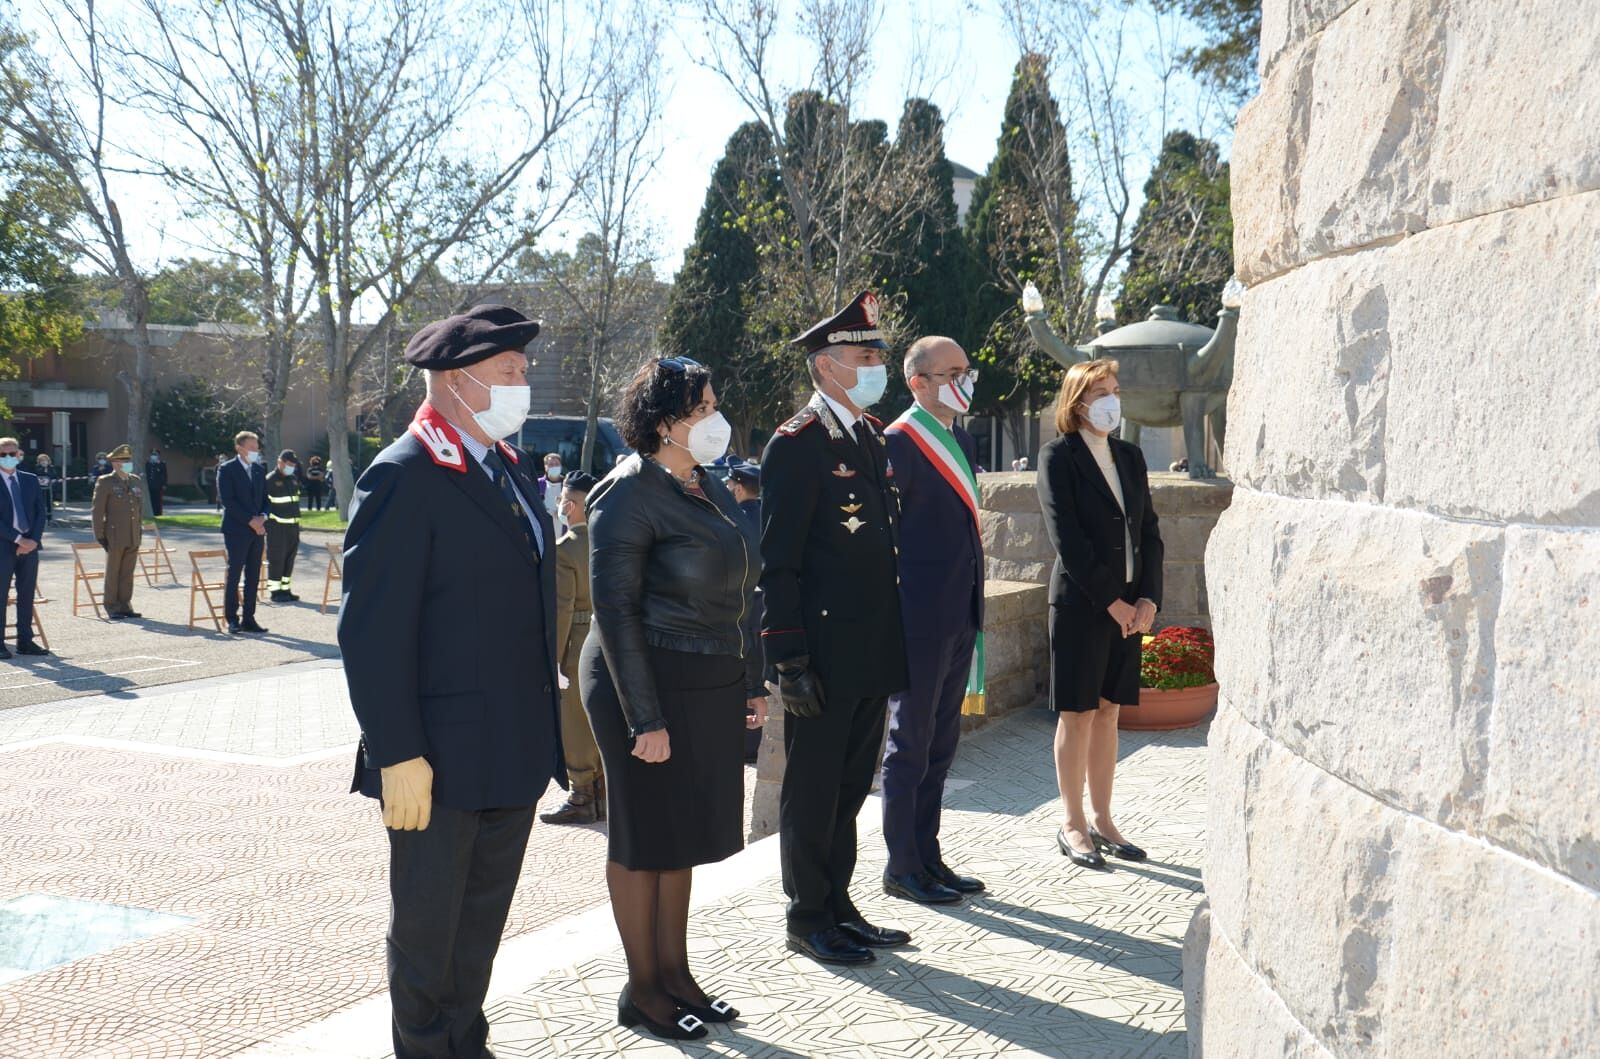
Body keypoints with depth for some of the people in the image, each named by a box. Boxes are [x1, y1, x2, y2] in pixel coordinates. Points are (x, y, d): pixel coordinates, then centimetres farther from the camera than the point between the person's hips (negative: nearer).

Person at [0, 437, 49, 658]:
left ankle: (25, 641, 13)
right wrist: (18, 539, -15)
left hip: (30, 545, 4)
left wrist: (33, 540, -6)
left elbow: (41, 512, 8)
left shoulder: (31, 480, 11)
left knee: (27, 595, 7)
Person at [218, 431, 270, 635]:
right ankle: (232, 620, 0)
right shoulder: (227, 470, -5)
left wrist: (262, 517, -3)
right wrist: (250, 520, -16)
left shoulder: (260, 470, 14)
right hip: (236, 530, -6)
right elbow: (228, 501, -12)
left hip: (257, 529, 6)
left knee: (253, 577, 6)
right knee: (234, 575, -4)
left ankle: (248, 619, 10)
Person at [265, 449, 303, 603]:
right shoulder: (270, 479, -8)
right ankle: (275, 591, 2)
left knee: (290, 558, 10)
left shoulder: (293, 478, 13)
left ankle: (286, 589, 18)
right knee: (276, 558, -4)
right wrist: (265, 515, -19)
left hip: (293, 525, 7)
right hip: (277, 526, -7)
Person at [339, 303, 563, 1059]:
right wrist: (398, 756, -20)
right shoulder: (404, 477, -16)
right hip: (441, 762, -8)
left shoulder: (511, 466, 10)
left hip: (516, 753, 8)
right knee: (426, 927, 10)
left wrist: (545, 726, 13)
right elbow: (372, 630, -19)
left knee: (483, 919, 20)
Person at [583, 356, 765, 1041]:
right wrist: (645, 719, -19)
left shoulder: (708, 487, 10)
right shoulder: (627, 495, -14)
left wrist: (751, 680, 13)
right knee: (645, 837, 4)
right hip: (650, 682, -8)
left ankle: (675, 973, 28)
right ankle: (642, 990, 18)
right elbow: (614, 611, -17)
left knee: (684, 832, 15)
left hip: (712, 686, 8)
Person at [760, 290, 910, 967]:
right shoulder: (798, 444, -12)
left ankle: (839, 908, 29)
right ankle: (808, 920, 17)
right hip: (825, 652, -8)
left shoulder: (873, 439, 13)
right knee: (812, 791, 5)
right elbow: (779, 563, -15)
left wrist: (896, 645, 15)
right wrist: (789, 661, -18)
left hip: (872, 654, 8)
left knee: (849, 789, 17)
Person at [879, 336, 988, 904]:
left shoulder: (961, 440, 14)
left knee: (940, 743, 15)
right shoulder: (899, 443, -13)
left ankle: (928, 857, 25)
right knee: (910, 742, 2)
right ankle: (902, 868, 13)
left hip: (959, 616, 8)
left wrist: (973, 608, 17)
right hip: (920, 616, -8)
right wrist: (892, 612, -14)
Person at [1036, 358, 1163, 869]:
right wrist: (1111, 601, -15)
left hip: (1130, 606, 6)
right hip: (1081, 603, -6)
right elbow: (1066, 537, -13)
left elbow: (1149, 532, 10)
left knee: (1108, 712, 11)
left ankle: (1102, 820, 20)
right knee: (1078, 714, 1)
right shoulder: (1058, 457, -6)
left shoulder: (1130, 457, 13)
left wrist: (1147, 598, -3)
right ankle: (1073, 825, 11)